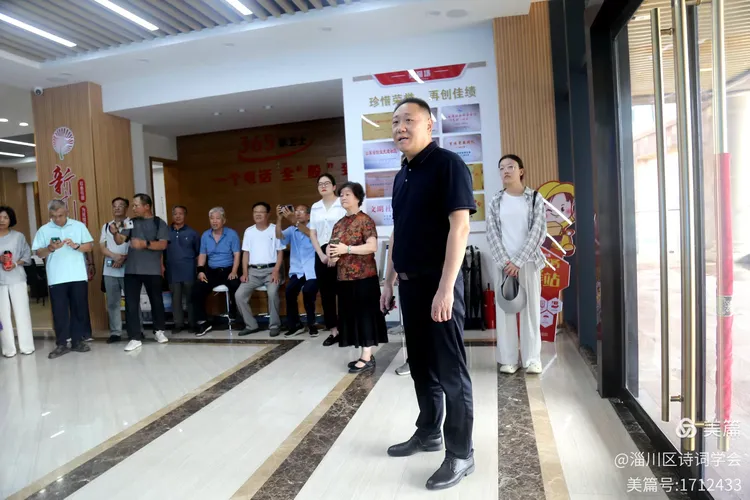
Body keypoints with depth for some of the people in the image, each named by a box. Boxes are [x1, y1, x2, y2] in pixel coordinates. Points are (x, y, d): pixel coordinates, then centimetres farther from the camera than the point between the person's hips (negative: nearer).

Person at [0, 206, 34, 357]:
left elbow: (27, 255, 3)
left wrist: (16, 264, -14)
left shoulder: (18, 236, 3)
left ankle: (26, 346, 12)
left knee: (22, 312, 3)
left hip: (17, 279, -1)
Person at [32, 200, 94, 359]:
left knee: (79, 309, 6)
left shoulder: (79, 226, 5)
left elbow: (90, 246, 4)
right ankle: (62, 344, 12)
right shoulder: (43, 230, 5)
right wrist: (50, 248, -16)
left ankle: (77, 341, 16)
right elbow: (38, 253, 3)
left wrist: (76, 246, -14)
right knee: (59, 311, 3)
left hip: (78, 276, 0)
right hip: (56, 278, 0)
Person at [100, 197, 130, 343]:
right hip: (110, 270, 5)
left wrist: (124, 258, -17)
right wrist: (115, 256, -11)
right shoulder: (106, 226, 15)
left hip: (128, 269, -5)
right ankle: (115, 332, 13)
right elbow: (102, 247, 7)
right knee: (112, 303, 7)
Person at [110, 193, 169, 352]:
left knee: (156, 301, 11)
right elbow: (120, 241, 2)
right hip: (132, 270, 3)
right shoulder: (132, 222, 10)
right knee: (131, 304, -1)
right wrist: (115, 232, -19)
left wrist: (145, 244, -26)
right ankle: (135, 338, 4)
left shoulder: (159, 223, 0)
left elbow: (163, 245, -11)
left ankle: (159, 331, 29)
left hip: (152, 270, -3)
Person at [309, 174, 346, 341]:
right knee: (326, 293, 6)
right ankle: (333, 330, 14)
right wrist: (321, 254, -1)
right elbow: (312, 234, 11)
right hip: (321, 254, 5)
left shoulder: (342, 204, -4)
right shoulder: (315, 207, 11)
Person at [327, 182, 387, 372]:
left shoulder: (365, 220, -7)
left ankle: (367, 357, 4)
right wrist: (331, 255, -2)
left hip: (363, 276, -8)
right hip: (344, 277, 8)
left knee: (365, 314, -3)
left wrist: (347, 249, -20)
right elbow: (331, 246, 21)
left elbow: (372, 246, -17)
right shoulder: (339, 224, 15)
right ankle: (364, 355, 20)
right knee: (351, 315, 10)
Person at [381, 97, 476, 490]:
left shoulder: (448, 164, -10)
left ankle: (460, 454, 16)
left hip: (438, 283, -8)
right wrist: (389, 281, 17)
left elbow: (460, 226, -18)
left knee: (450, 370, 1)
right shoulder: (401, 175, 15)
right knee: (421, 365, 18)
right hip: (410, 282, 8)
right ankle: (428, 433, 34)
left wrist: (446, 288, -23)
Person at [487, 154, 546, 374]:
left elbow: (538, 232, -5)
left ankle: (532, 359, 9)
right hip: (504, 263, 1)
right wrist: (505, 261, -10)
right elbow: (492, 234, 1)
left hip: (528, 262, -1)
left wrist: (518, 262, -12)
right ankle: (508, 359, 9)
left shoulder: (535, 198, 2)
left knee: (531, 309, 1)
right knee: (505, 309, 1)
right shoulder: (496, 201, 7)